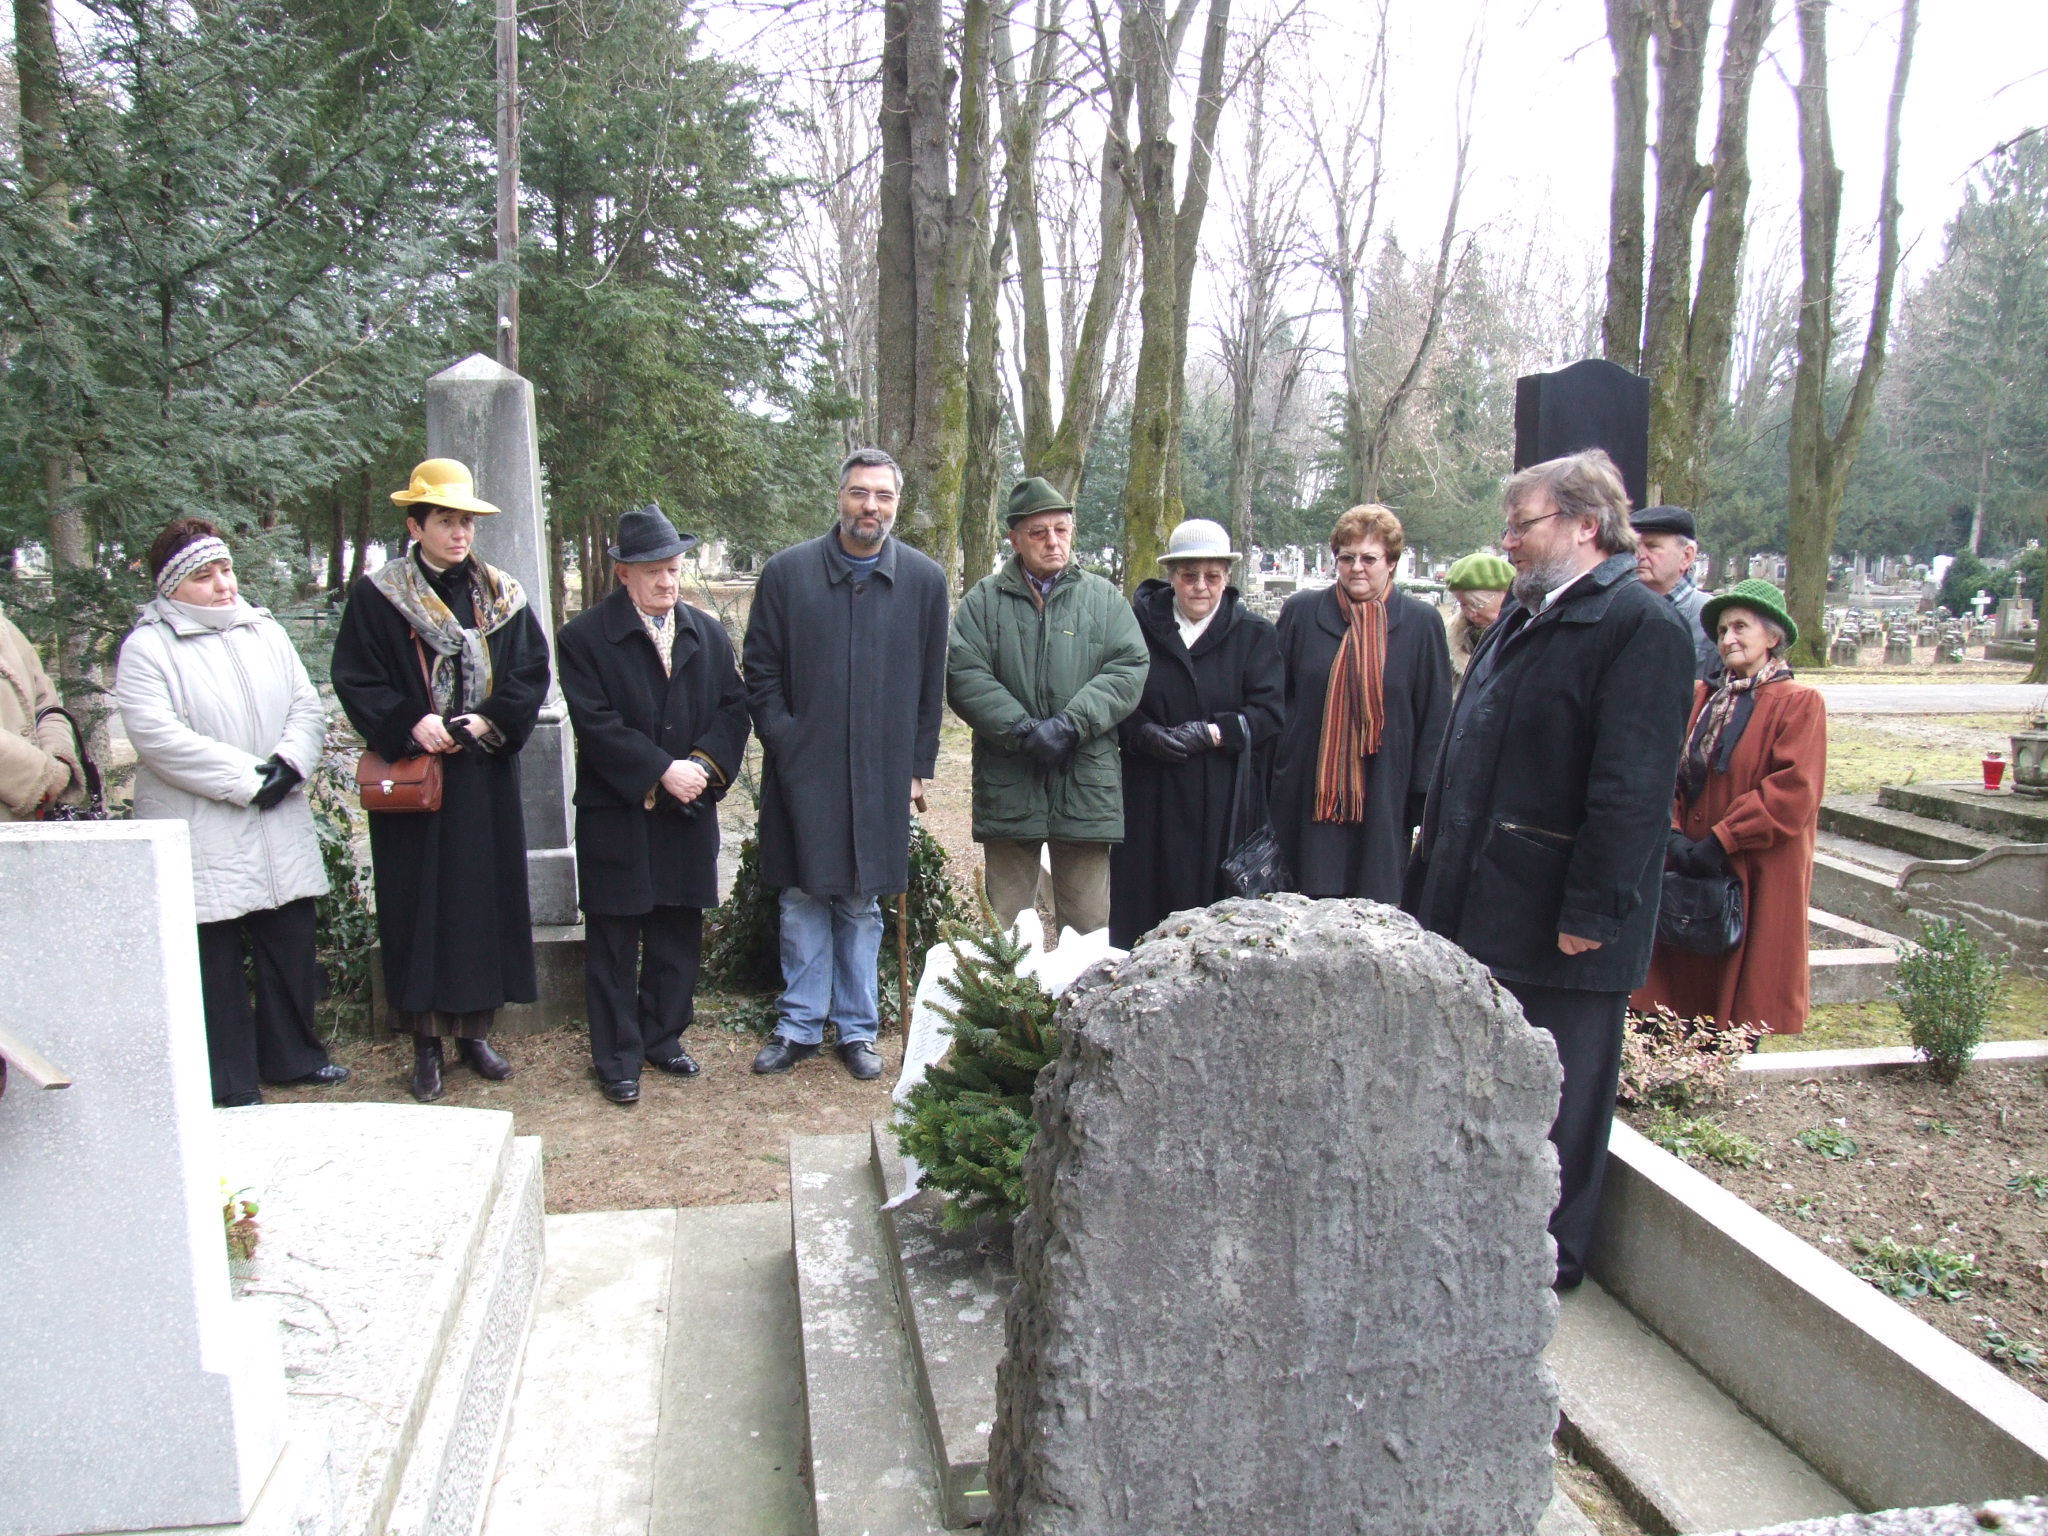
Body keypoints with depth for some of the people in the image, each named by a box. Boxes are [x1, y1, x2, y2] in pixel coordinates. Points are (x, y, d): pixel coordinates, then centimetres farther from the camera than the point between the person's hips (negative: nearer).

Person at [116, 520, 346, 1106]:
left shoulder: (266, 632, 11)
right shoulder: (147, 648, -6)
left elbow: (307, 708, 8)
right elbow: (158, 737, -17)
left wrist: (289, 761, -11)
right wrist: (246, 777, -18)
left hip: (280, 828, 5)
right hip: (202, 838, -5)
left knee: (291, 944, 12)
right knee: (217, 960, 2)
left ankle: (294, 1055, 28)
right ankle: (232, 1082, 14)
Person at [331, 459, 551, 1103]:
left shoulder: (501, 595, 7)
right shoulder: (377, 595, -1)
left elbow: (533, 672, 4)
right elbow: (354, 680, -4)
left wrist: (491, 721, -12)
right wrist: (410, 723, -18)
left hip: (487, 778, 3)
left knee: (487, 897, 6)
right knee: (419, 902, 2)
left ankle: (474, 1030, 19)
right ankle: (426, 1042, 12)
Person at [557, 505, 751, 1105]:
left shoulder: (708, 633, 10)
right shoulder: (584, 637, -5)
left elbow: (733, 708, 5)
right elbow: (595, 723, -13)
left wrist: (705, 766, -11)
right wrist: (662, 771, -19)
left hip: (690, 812, 4)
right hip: (616, 816, -4)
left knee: (678, 935, 13)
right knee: (614, 942, 5)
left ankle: (663, 1038, 29)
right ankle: (617, 1057, 17)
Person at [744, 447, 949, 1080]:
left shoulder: (925, 579, 3)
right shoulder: (787, 572, 0)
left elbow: (931, 686, 7)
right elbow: (761, 673, 4)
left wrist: (918, 766, 4)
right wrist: (783, 742, -5)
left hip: (881, 774, 1)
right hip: (802, 771, 0)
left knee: (862, 905, 9)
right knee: (803, 900, 6)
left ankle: (857, 1028, 22)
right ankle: (800, 1026, 20)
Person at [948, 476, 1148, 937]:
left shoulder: (1103, 598, 11)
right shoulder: (984, 600, 8)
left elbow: (1129, 670, -1)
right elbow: (963, 674, -4)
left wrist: (1071, 724, -14)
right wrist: (1023, 730, -15)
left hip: (1086, 786, 0)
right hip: (1008, 786, 0)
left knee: (1088, 924, 6)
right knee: (1003, 924, 7)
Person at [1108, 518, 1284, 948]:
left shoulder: (1254, 633, 6)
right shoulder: (1140, 624, 7)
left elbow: (1268, 713, -2)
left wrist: (1212, 733, -16)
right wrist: (1145, 734, -15)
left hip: (1222, 801, -1)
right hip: (1149, 798, 1)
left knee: (1213, 902, -1)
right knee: (1140, 905, 1)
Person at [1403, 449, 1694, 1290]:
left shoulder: (1639, 624, -14)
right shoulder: (1524, 616, 16)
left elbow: (1631, 788, -21)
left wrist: (1591, 912, -22)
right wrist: (1435, 867, 16)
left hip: (1558, 920, -9)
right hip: (1483, 902, 9)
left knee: (1557, 1093, 7)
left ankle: (1547, 1256, 23)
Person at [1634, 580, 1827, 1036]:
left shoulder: (1799, 702, -3)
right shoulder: (1703, 696, 13)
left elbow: (1793, 792, -13)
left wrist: (1721, 841, -16)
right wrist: (1674, 833, -9)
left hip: (1758, 879, -4)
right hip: (1692, 869, 5)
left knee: (1741, 1001, 1)